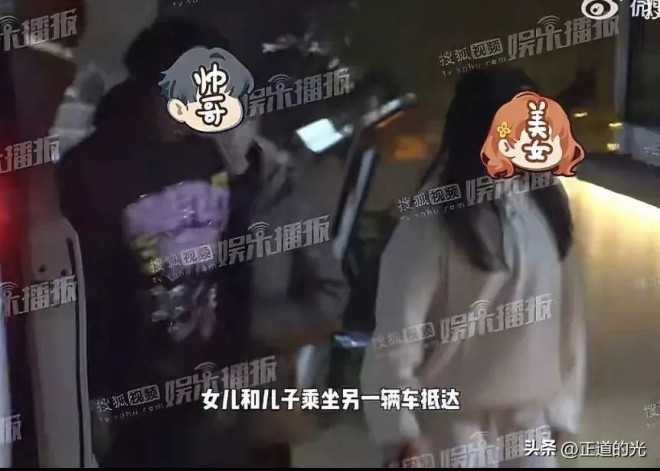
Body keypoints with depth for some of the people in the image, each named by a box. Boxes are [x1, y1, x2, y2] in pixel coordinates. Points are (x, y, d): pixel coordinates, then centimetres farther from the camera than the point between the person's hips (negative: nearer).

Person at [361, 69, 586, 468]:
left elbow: (568, 310, 5)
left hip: (530, 416, 5)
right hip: (457, 420, -5)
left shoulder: (547, 203, 0)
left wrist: (564, 404, 7)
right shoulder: (434, 220, -16)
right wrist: (399, 429, -14)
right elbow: (396, 329, -15)